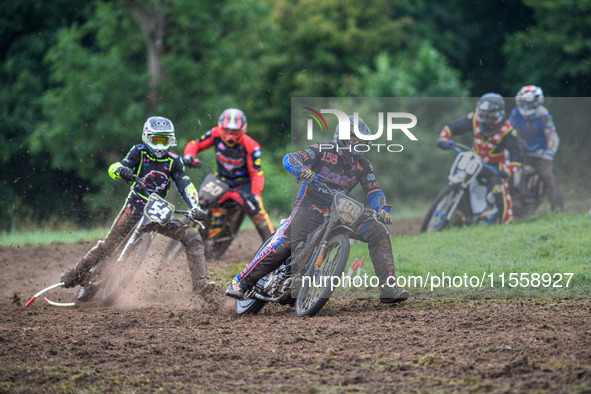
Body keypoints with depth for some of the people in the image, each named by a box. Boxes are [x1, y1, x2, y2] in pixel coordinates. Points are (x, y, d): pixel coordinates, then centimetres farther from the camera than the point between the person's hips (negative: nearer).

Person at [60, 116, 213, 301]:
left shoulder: (174, 161, 5)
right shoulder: (139, 152, 0)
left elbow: (185, 186, -1)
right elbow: (114, 168, -9)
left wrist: (195, 208, -18)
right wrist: (120, 170, -35)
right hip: (135, 207, -2)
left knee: (192, 237, -13)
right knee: (109, 245, -7)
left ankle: (200, 282, -14)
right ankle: (77, 274, 9)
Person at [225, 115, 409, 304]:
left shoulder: (362, 164, 9)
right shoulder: (323, 151, -6)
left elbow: (373, 191, 11)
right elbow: (289, 159, -14)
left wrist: (382, 209, -11)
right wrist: (303, 170, -37)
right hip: (311, 207, -5)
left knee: (378, 232, -10)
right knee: (284, 244, -24)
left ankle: (388, 288, -11)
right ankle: (240, 282, -14)